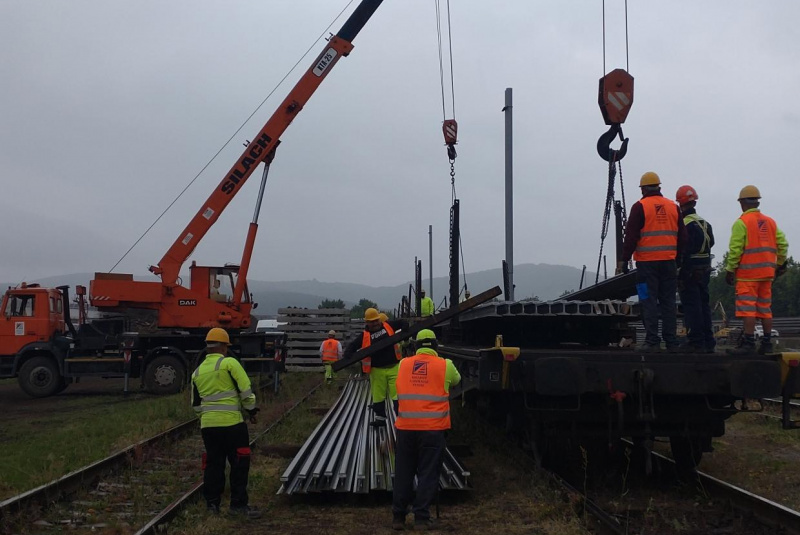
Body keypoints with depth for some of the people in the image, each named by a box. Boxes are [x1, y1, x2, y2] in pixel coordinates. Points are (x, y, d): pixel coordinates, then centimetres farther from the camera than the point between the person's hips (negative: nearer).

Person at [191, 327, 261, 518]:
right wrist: (251, 409, 6)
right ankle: (238, 504, 6)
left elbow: (196, 404, 16)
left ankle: (212, 503, 18)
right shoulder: (229, 363, -7)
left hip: (208, 424, 5)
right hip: (231, 423, -5)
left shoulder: (197, 372, 11)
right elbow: (245, 389, -8)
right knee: (239, 464, 4)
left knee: (213, 464, 14)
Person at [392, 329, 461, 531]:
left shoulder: (403, 365, 7)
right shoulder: (445, 365, 0)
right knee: (427, 474, 5)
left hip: (406, 427, 3)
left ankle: (398, 517, 16)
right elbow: (457, 380, 22)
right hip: (432, 428, -2)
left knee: (403, 473, 11)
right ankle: (422, 518, 6)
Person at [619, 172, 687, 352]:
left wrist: (624, 260, -1)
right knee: (668, 302, 8)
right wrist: (677, 259, 22)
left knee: (649, 302, -1)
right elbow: (682, 237, 13)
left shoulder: (640, 207, -5)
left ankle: (652, 342, -3)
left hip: (647, 262, -4)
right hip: (669, 262, 4)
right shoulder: (673, 207, 9)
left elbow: (631, 236, -7)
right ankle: (671, 342, 9)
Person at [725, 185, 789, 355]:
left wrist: (730, 270, -7)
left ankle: (748, 344, -12)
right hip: (767, 273, 7)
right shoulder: (770, 222, 12)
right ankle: (767, 344, 15)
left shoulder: (741, 222, -8)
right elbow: (783, 244, 11)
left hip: (748, 273, -7)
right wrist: (780, 264, 21)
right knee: (765, 308, 12)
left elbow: (735, 249, -13)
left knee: (747, 309, -8)